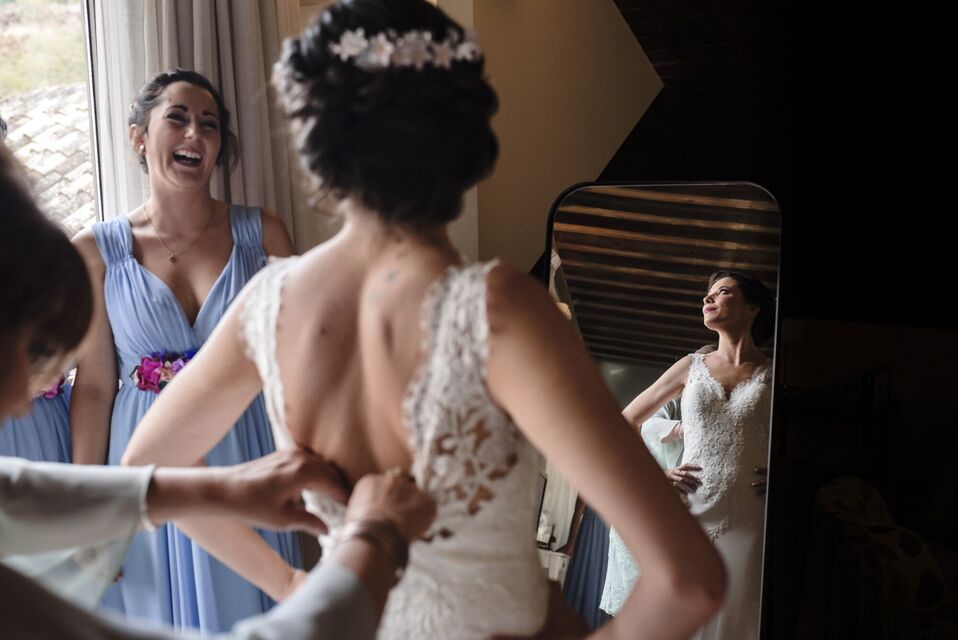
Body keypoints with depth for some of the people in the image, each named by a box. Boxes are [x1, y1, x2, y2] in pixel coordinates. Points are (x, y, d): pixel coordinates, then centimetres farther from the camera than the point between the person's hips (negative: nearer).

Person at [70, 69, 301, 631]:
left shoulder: (261, 232, -4)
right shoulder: (97, 252, -4)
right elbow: (94, 388, -1)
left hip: (249, 456, 0)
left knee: (248, 607, 14)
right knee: (162, 613, 15)